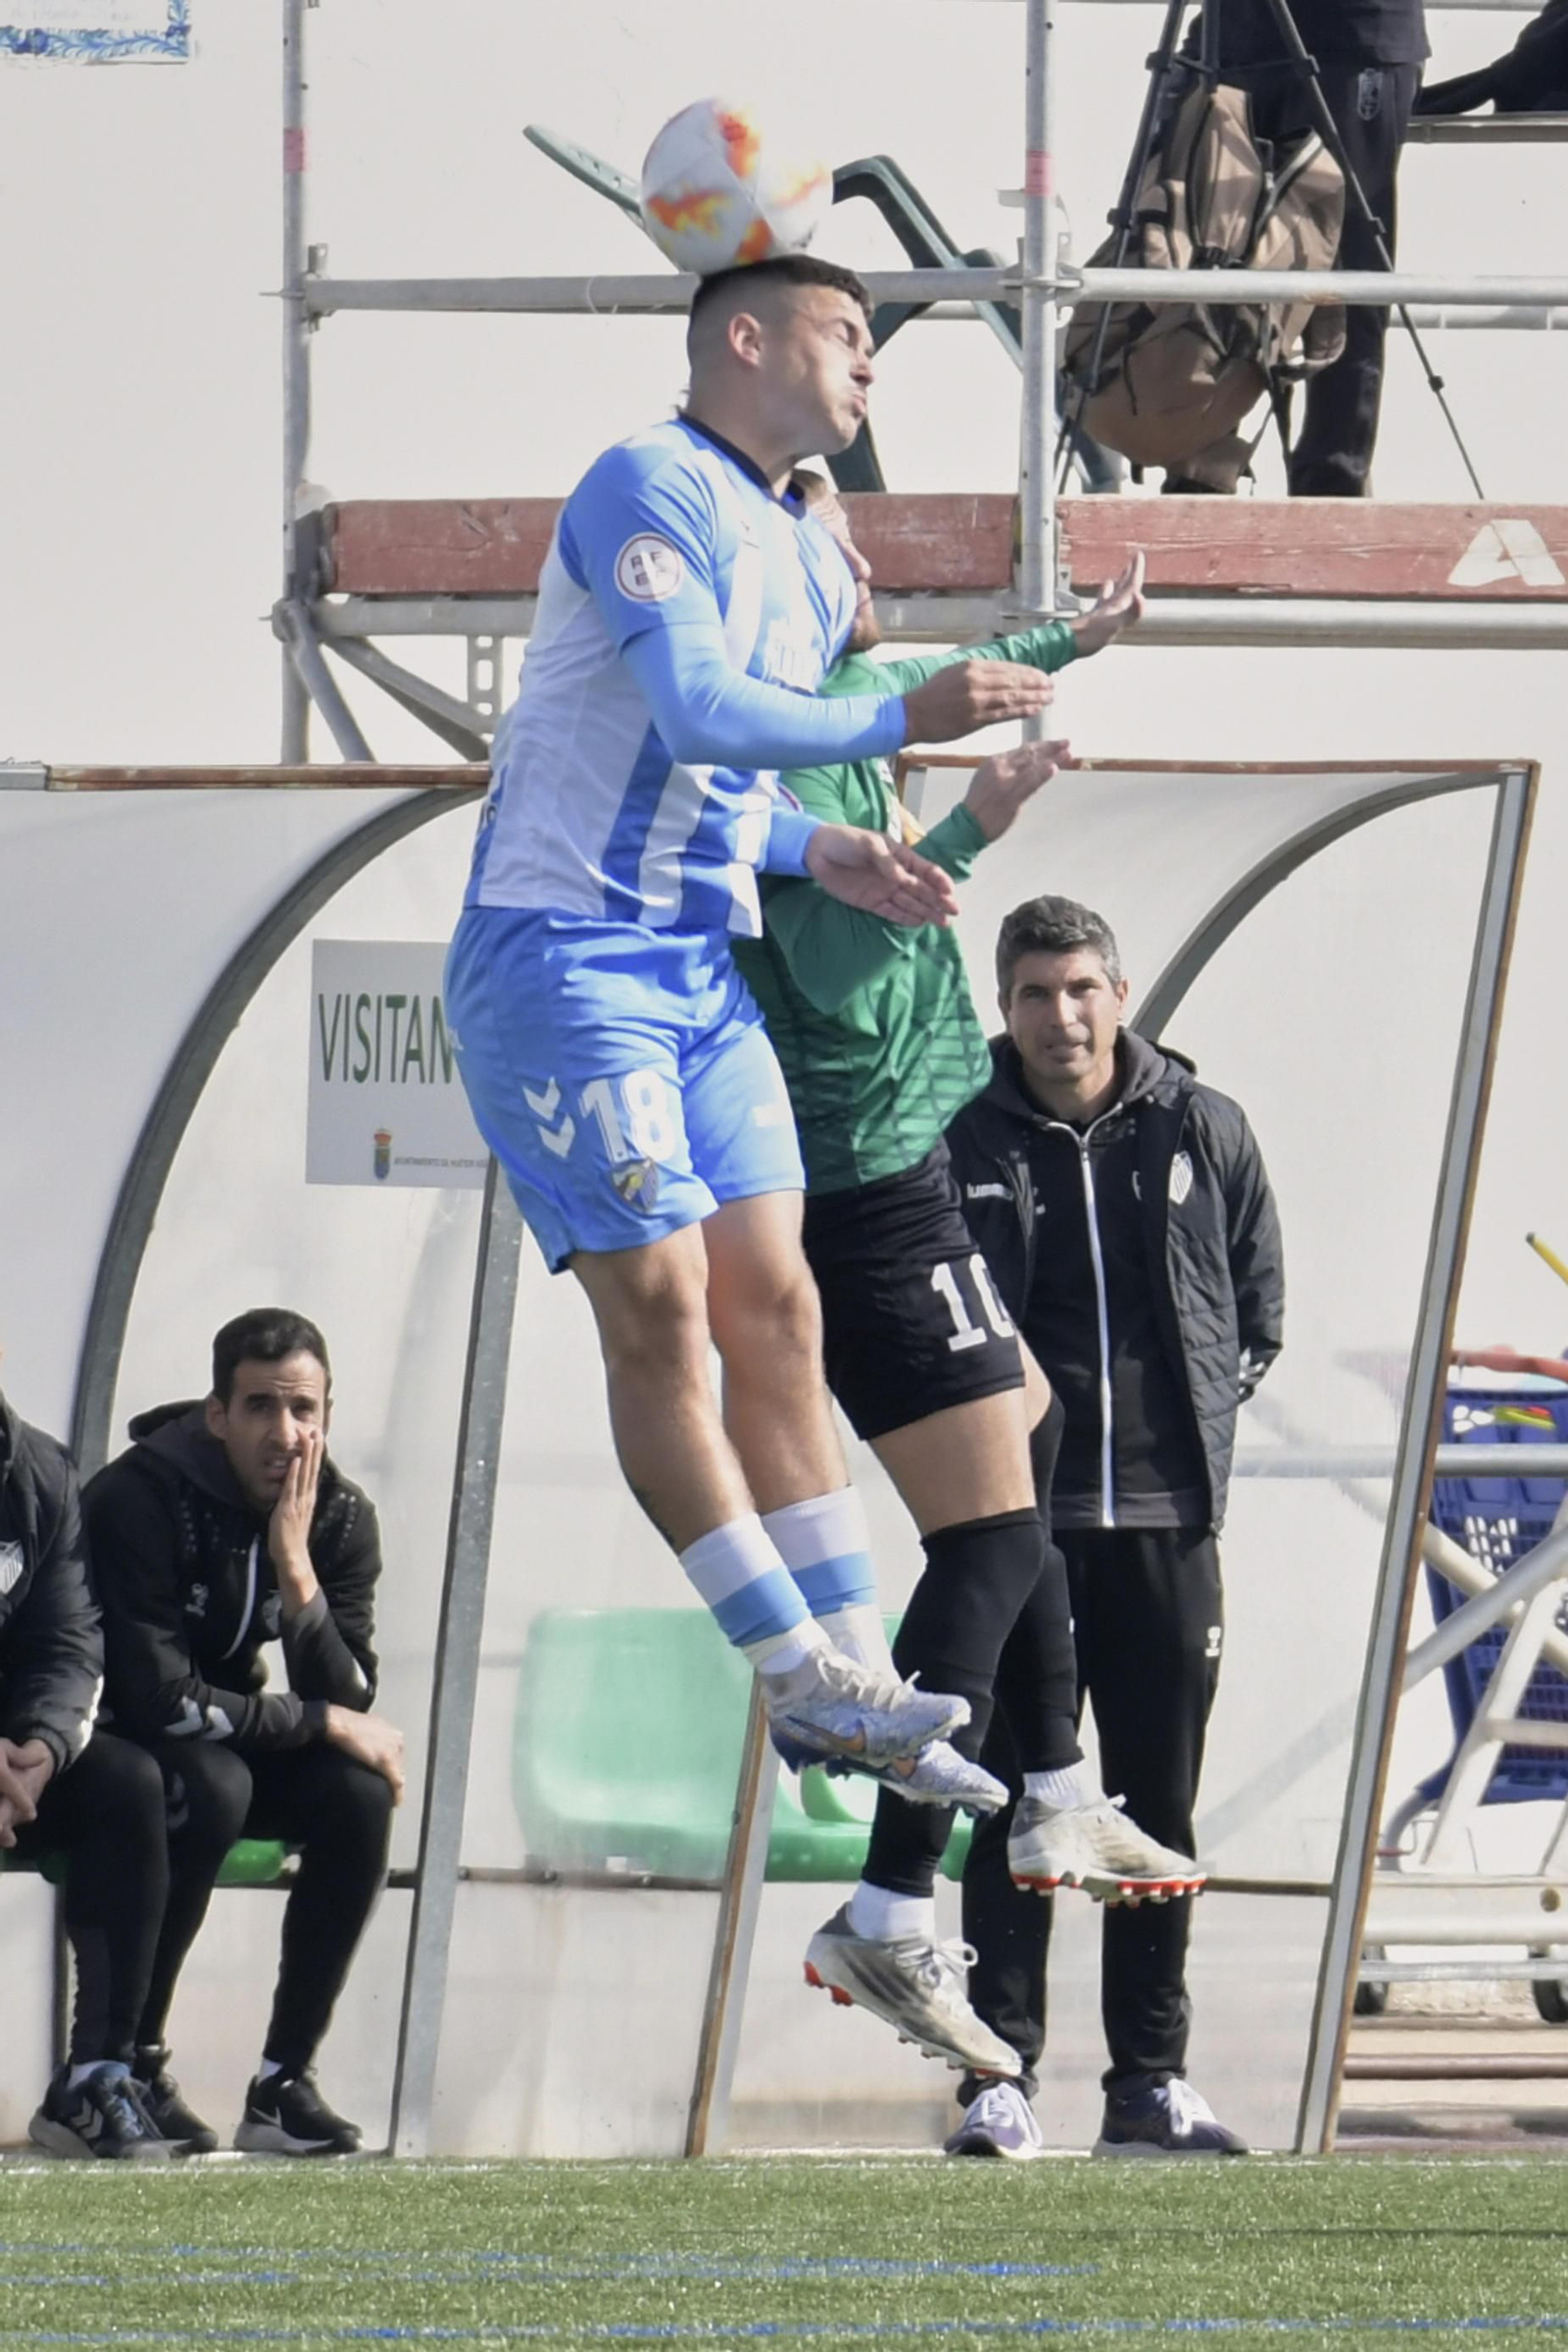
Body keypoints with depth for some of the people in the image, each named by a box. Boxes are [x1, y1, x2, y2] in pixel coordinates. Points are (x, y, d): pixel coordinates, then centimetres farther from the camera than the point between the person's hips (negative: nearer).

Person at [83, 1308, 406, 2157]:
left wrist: (298, 1572, -28)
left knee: (358, 1795, -21)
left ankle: (284, 2083, -15)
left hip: (225, 1734, 6)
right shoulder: (141, 1498, -26)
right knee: (210, 1786, -35)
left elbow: (352, 1706, -14)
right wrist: (321, 1721, -23)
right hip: (112, 1747, -6)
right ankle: (130, 2065, -24)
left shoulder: (340, 1518, -7)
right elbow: (154, 1695, -31)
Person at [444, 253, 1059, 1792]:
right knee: (659, 1312, -9)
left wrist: (817, 852, 6)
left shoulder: (809, 559, 18)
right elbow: (695, 710, -23)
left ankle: (842, 1672, 3)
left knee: (774, 1307, 2)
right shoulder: (649, 488, -11)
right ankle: (793, 1674, -9)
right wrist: (902, 723, -18)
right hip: (565, 954, -9)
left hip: (701, 969, 9)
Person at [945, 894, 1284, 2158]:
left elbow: (1260, 1305, 14)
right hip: (1020, 1517, -2)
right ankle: (1000, 2074, -1)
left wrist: (1207, 1410, 4)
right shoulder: (961, 1144, -1)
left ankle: (1152, 2079, 10)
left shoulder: (1203, 1132, 4)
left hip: (1166, 1518, 2)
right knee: (1015, 1804, -3)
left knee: (1161, 1806, 5)